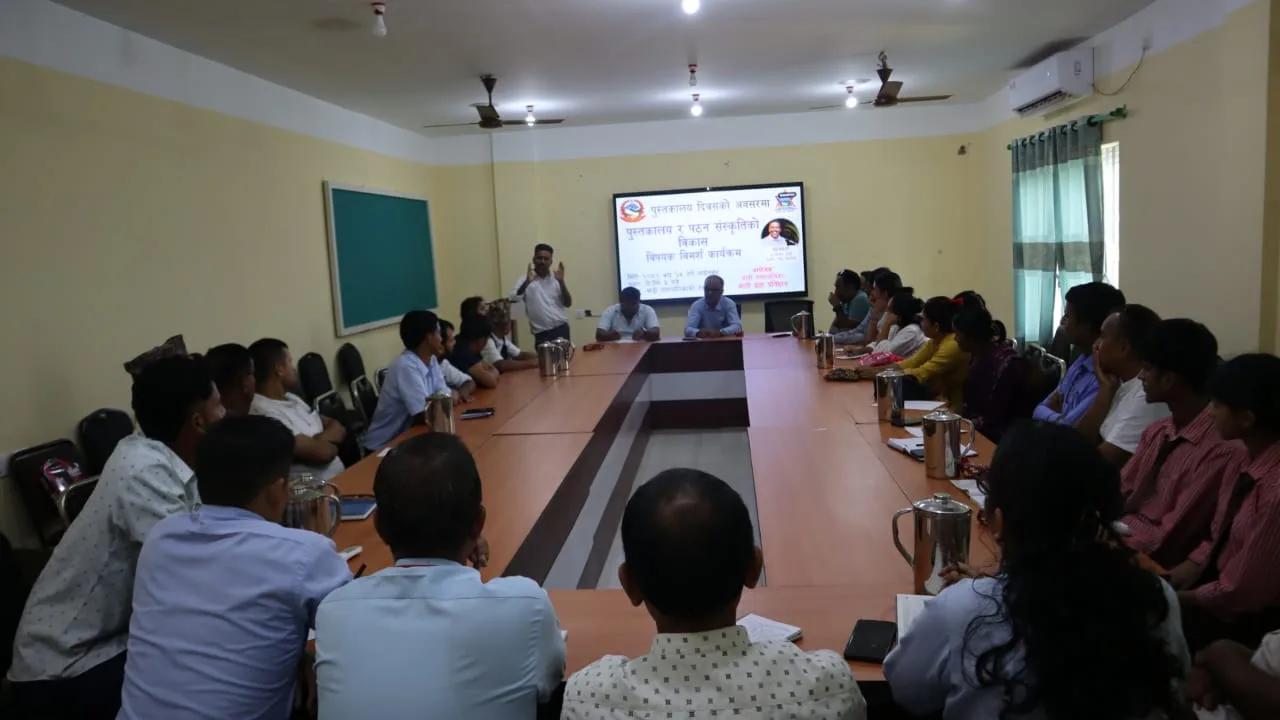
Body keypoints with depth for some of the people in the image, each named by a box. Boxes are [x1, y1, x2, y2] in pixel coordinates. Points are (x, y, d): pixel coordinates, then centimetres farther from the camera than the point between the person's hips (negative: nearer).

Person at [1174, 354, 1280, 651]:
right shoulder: (1246, 457, -3)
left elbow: (1240, 592, -21)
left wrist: (1179, 598, -8)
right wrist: (1173, 577, -3)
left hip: (1243, 620, -7)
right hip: (1216, 581, 7)